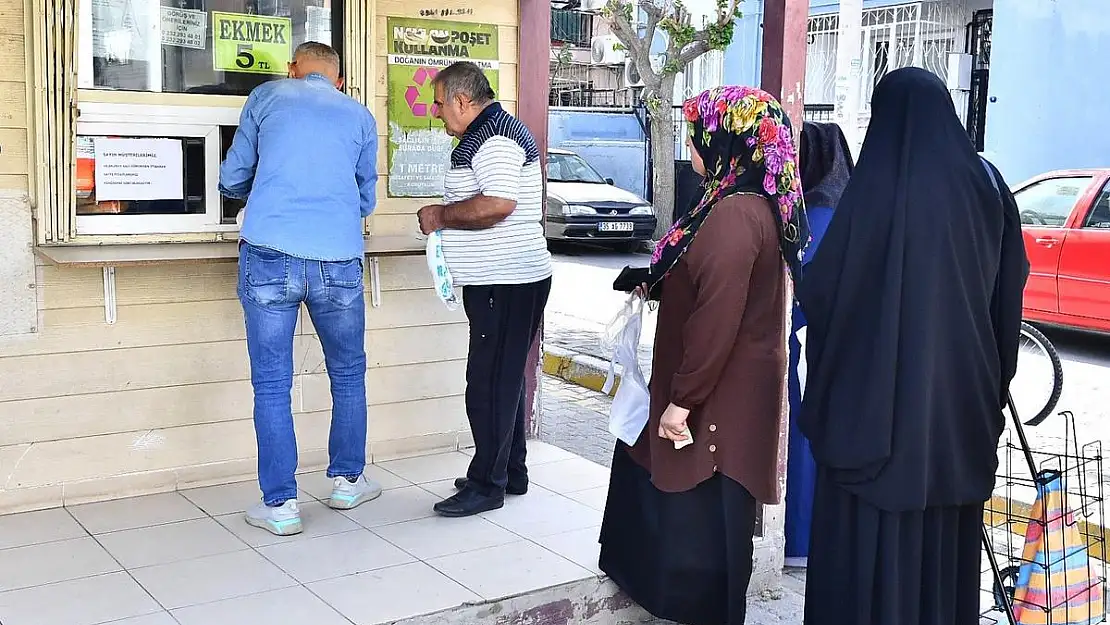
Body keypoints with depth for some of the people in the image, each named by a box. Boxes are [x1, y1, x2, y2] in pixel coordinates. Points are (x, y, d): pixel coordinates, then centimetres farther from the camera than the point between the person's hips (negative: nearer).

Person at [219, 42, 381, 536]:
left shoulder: (266, 97, 12)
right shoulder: (360, 116, 16)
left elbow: (231, 180, 18)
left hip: (270, 257, -1)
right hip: (338, 262, 2)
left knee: (271, 385, 7)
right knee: (348, 375, 19)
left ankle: (280, 505, 10)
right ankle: (348, 481, 31)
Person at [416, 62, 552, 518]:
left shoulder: (494, 138, -15)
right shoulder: (489, 133, 19)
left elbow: (497, 205, -28)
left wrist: (440, 216, -14)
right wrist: (447, 218, 14)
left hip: (506, 284, -11)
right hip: (502, 280, 11)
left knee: (489, 384, -6)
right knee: (504, 380, 17)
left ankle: (487, 484, 2)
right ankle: (510, 473, 27)